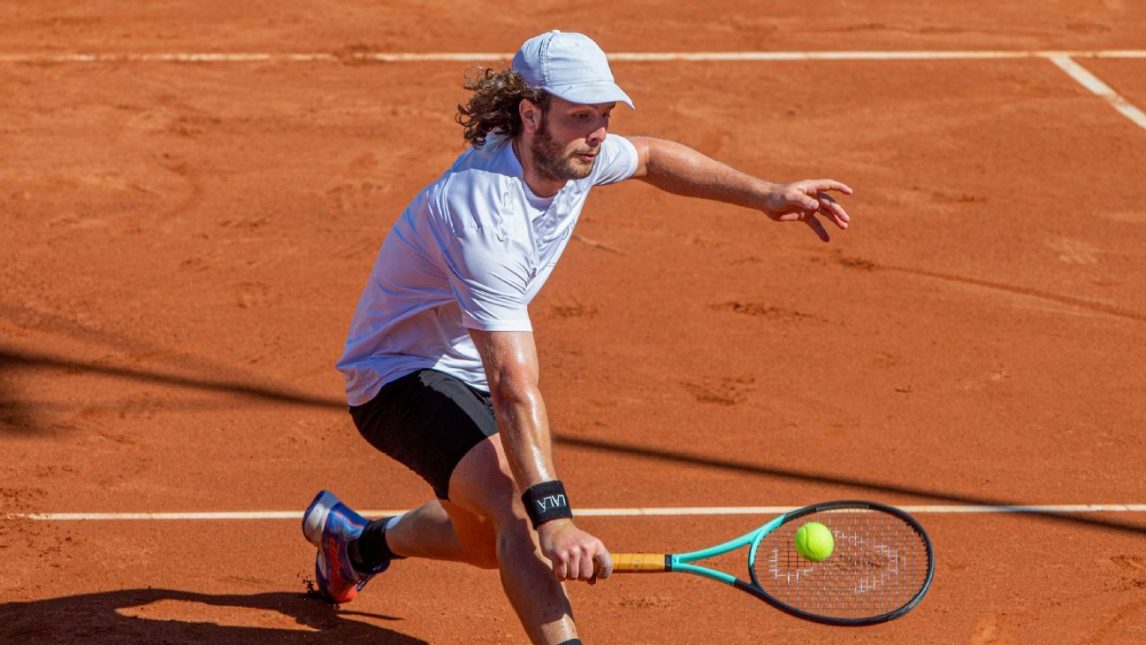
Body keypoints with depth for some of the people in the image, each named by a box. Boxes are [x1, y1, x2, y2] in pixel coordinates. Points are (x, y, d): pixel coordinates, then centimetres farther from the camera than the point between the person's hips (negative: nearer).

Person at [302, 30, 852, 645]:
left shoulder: (571, 155, -11)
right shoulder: (485, 215, -36)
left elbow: (650, 157, 16)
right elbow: (514, 385, -43)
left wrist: (767, 195, 7)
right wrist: (553, 514, -50)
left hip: (466, 368, 9)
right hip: (402, 378, -9)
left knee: (500, 542, 26)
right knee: (520, 507, -34)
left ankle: (360, 540, 52)